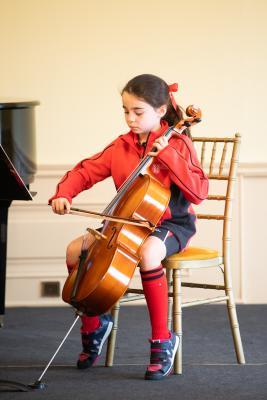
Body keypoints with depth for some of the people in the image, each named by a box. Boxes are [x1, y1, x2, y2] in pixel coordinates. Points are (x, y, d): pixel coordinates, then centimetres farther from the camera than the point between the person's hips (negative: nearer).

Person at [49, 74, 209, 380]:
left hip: (171, 222, -6)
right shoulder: (122, 146, 6)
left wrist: (167, 155, -26)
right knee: (75, 250, -13)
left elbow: (198, 192, -19)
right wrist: (64, 193, -11)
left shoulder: (177, 144, -9)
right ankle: (93, 323, 10)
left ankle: (162, 339, -25)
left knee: (148, 252, -40)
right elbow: (87, 170, 8)